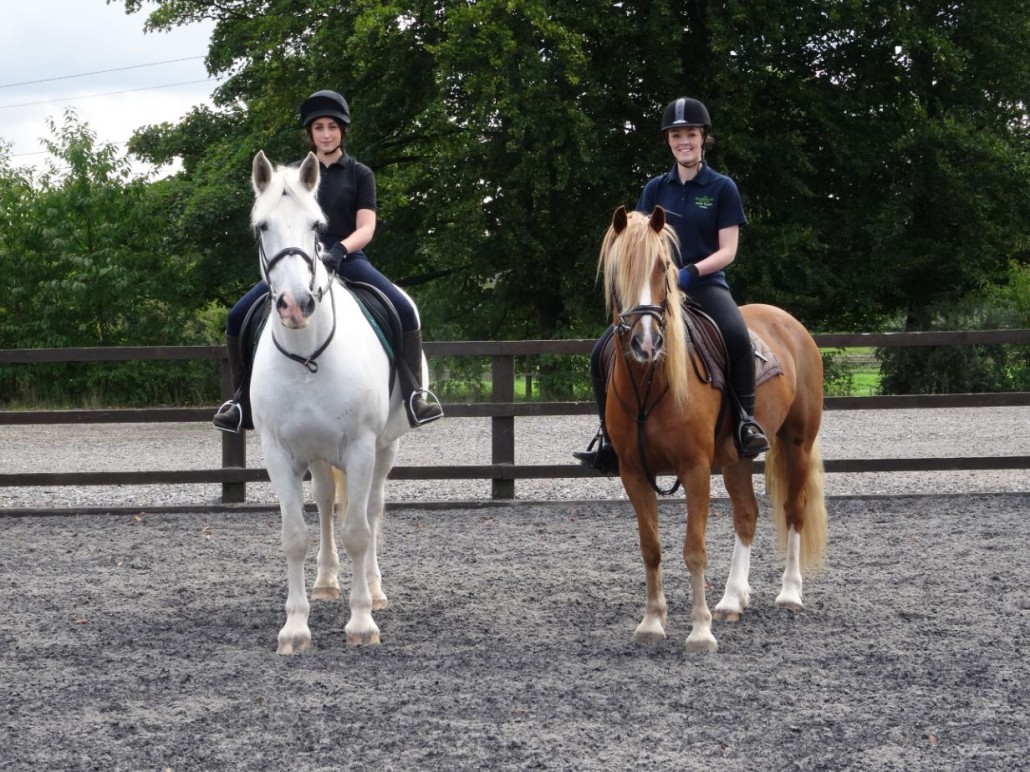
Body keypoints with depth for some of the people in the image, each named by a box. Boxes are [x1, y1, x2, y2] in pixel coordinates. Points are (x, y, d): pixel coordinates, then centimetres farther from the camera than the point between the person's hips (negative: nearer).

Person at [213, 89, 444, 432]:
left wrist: (339, 250, -22)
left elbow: (366, 229, -1)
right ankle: (243, 400, -2)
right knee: (237, 317, -15)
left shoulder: (359, 174, 9)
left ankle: (414, 394, -17)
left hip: (347, 259, -2)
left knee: (404, 310, -27)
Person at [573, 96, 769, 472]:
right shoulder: (656, 189, 12)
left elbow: (727, 250, -4)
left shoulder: (722, 188, 2)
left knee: (737, 337, -37)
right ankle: (609, 436, 6)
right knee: (603, 353, -11)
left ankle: (747, 420, -22)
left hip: (706, 285, -4)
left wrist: (690, 272, -20)